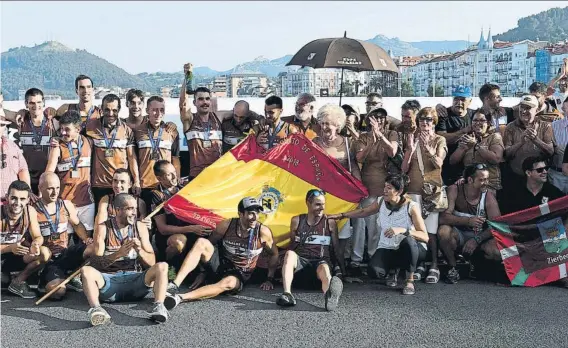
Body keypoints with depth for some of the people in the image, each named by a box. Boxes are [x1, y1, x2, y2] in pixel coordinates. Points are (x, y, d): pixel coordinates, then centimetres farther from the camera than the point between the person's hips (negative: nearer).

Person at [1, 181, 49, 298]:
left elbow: (38, 237, -6)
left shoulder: (30, 212, -9)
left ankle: (18, 281, -3)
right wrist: (10, 248, -39)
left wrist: (35, 244, -30)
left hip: (16, 256, 5)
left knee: (45, 253, -19)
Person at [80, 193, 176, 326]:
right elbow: (95, 262, -7)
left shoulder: (140, 227, 10)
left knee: (162, 267, -22)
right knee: (86, 271, -29)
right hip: (109, 279, -1)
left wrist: (139, 251, -15)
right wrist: (119, 253, -22)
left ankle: (159, 307, -41)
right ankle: (96, 309, -50)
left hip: (134, 280, 2)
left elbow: (151, 262, 6)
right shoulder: (103, 228, 3)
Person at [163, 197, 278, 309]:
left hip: (239, 275, -2)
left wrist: (269, 279, 2)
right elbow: (210, 245, 7)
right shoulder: (226, 226, -6)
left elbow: (274, 254, 5)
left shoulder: (263, 232, -11)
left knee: (229, 283, -41)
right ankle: (174, 285, -33)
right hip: (219, 265, 3)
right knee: (201, 243, -25)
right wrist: (202, 274, 6)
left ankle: (179, 298, -51)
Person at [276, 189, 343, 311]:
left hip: (321, 261, -1)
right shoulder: (296, 221, 8)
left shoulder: (330, 222, 6)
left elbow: (337, 248, 12)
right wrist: (287, 265, 8)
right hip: (300, 261, 1)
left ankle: (330, 296, -74)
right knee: (290, 254, -33)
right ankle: (287, 295, -50)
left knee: (324, 269, -38)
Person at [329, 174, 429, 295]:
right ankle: (392, 269, 13)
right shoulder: (381, 202, -3)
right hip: (387, 248, 4)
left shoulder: (411, 206, -17)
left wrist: (403, 230, -37)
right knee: (373, 271, -27)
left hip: (411, 248, -4)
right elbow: (363, 211, 18)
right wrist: (341, 215, 14)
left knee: (408, 241, -41)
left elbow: (425, 237, -23)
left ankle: (410, 280, -15)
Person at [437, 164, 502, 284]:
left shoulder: (489, 196, -8)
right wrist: (468, 221, -38)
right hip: (458, 235, -1)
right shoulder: (454, 190, -12)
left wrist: (476, 240, -27)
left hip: (481, 236, 1)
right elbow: (443, 218, -24)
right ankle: (452, 268, -11)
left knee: (498, 252, -29)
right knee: (443, 231, -34)